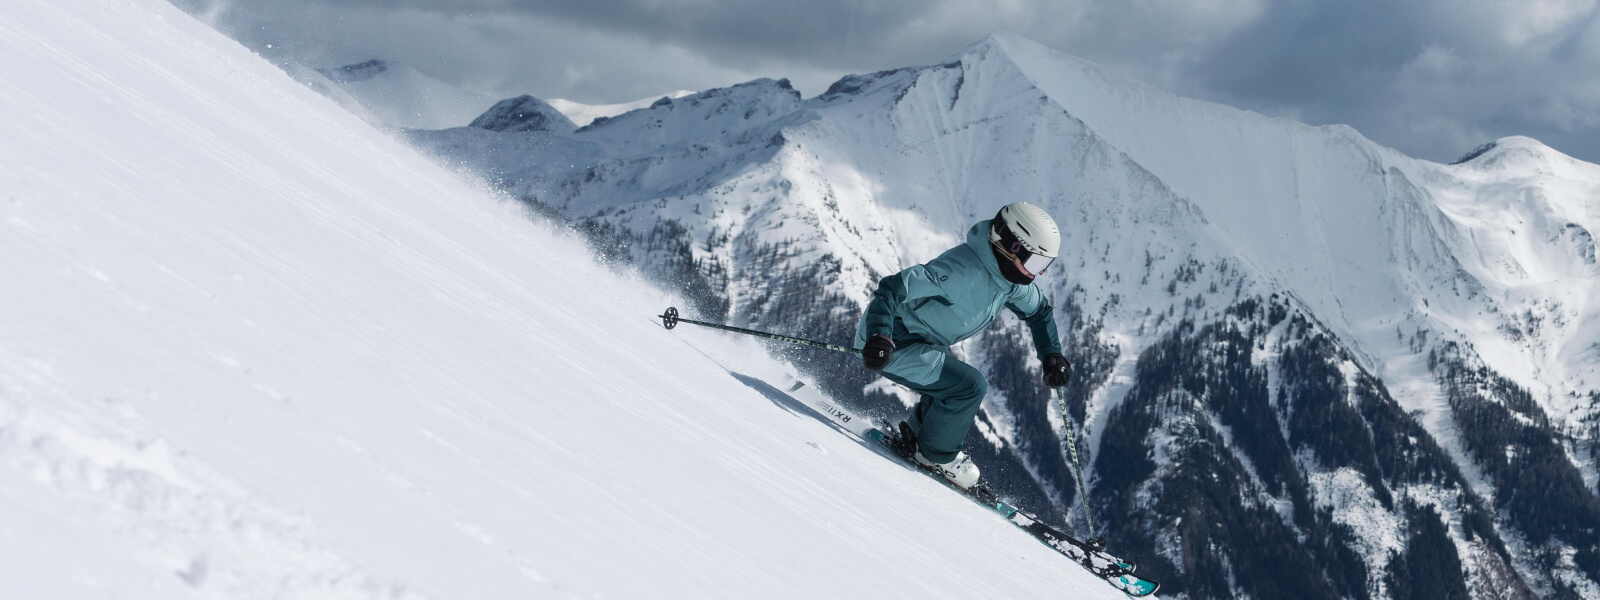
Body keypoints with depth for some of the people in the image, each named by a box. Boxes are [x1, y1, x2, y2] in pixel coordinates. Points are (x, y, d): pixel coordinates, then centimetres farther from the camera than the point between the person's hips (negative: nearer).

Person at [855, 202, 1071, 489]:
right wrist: (879, 338, -47)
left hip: (921, 340, 10)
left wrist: (1051, 355, 3)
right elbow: (892, 288, -35)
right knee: (970, 386, -16)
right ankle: (936, 454, 4)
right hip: (889, 343, -10)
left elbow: (1039, 310, 17)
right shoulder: (963, 271, -32)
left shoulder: (1010, 278, -3)